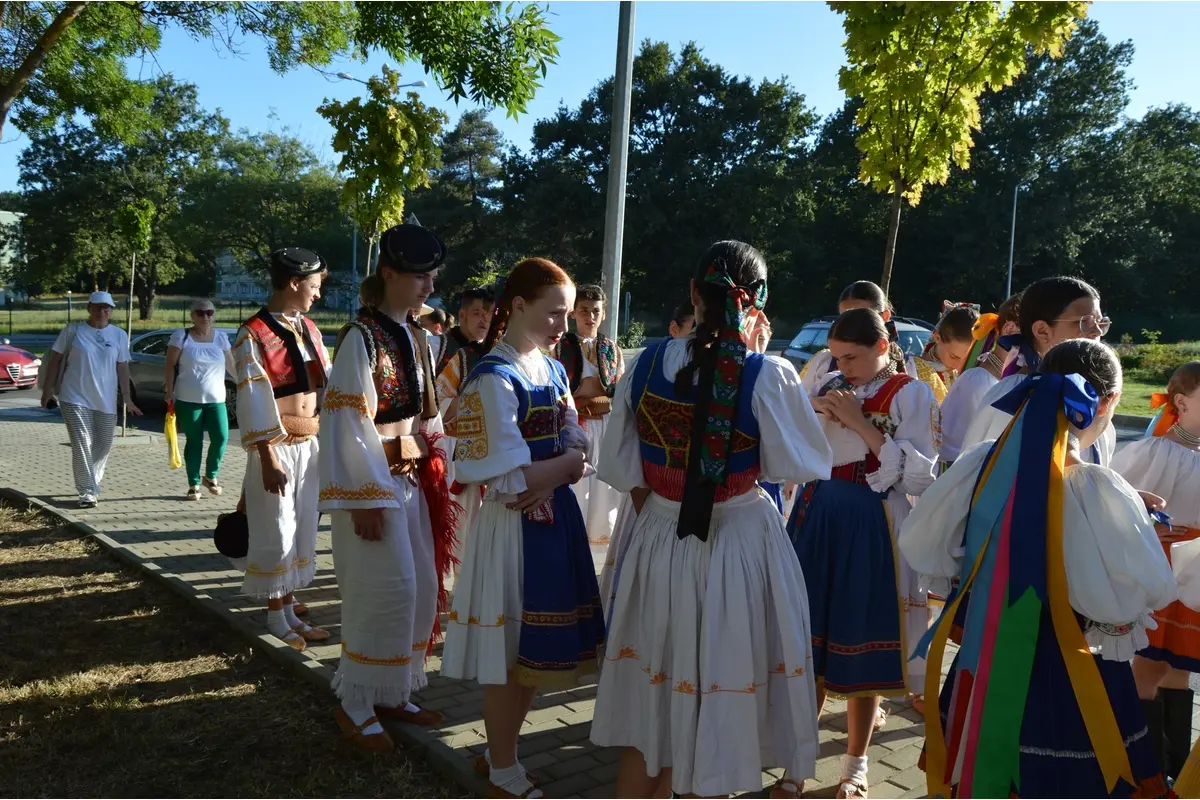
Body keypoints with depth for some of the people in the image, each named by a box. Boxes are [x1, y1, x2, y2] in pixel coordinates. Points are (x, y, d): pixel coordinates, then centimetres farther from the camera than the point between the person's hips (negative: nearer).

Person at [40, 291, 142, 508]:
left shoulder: (119, 335, 5)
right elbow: (55, 359, 3)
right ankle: (88, 491, -4)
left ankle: (90, 483, 30)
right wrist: (49, 387, -1)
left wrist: (127, 398, 5)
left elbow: (122, 368, 8)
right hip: (75, 398, -3)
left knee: (103, 445, 10)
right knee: (82, 445, -8)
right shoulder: (72, 331, -2)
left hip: (106, 400, 3)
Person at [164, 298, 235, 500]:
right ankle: (194, 484, 13)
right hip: (188, 400, -2)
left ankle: (211, 476, 15)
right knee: (194, 442, 2)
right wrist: (169, 393, -7)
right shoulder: (181, 336, -1)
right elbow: (170, 366, -1)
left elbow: (231, 366, 11)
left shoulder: (221, 338, 8)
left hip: (216, 399, 3)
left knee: (221, 437, -8)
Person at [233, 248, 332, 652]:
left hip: (311, 445, 7)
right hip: (279, 447, -7)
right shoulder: (254, 335, -13)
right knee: (276, 534, 4)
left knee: (303, 531, 14)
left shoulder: (309, 328, 10)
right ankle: (276, 619, 20)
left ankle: (290, 611, 29)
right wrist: (269, 459, -19)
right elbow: (254, 403, -16)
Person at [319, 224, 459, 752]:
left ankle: (394, 693, 28)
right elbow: (349, 422, -18)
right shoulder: (362, 337, -14)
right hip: (373, 480, -8)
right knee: (388, 589, -4)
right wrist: (366, 500, -19)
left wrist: (437, 470, 12)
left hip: (414, 477, 8)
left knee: (423, 587, 12)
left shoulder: (415, 337, 10)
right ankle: (356, 706, 15)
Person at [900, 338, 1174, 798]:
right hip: (1070, 685, -4)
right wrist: (1141, 526, 4)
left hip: (983, 669, 4)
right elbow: (1150, 593, -13)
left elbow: (921, 548, 1)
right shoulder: (1102, 494, -21)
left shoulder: (981, 464, -8)